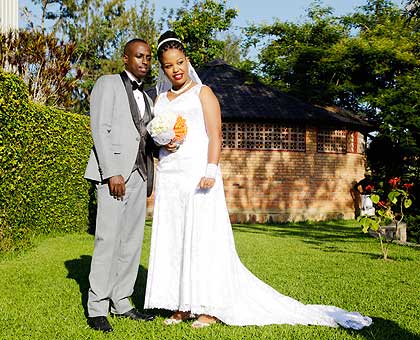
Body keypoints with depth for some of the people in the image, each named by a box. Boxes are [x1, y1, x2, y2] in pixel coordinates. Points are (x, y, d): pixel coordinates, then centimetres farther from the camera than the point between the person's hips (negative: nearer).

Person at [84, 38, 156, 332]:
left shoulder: (146, 98, 23)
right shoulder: (108, 84, 3)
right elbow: (100, 129, -8)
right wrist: (112, 173, -17)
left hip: (139, 174, 7)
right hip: (114, 172, -7)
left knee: (133, 241, 6)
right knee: (108, 239, -10)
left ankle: (121, 302, 13)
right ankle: (97, 309, -3)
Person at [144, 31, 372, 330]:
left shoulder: (202, 93, 4)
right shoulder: (160, 99, 19)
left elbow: (215, 136, -5)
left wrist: (211, 170, -18)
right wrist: (162, 144, -2)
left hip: (198, 174, -5)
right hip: (169, 176, 6)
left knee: (202, 237, -8)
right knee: (172, 239, 2)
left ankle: (209, 308, -2)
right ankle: (182, 306, 8)